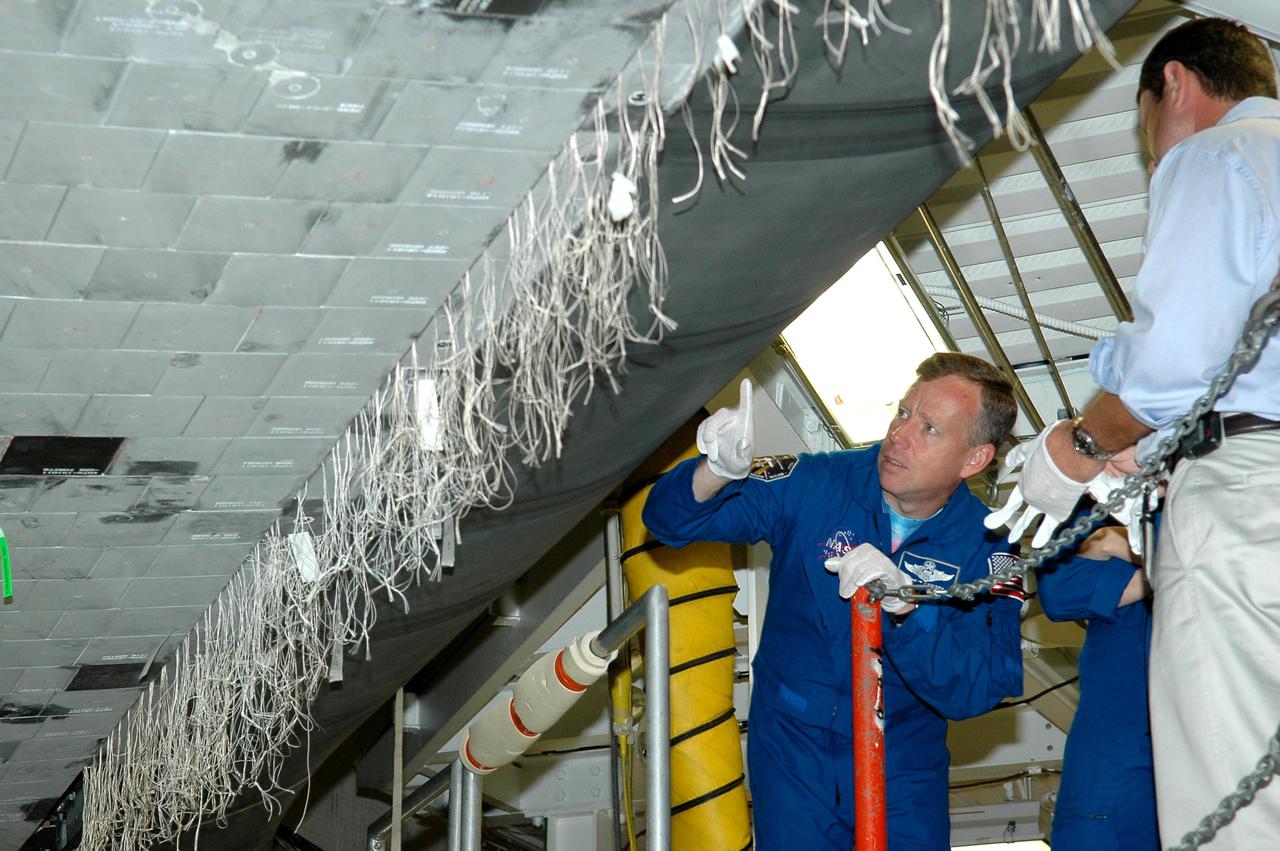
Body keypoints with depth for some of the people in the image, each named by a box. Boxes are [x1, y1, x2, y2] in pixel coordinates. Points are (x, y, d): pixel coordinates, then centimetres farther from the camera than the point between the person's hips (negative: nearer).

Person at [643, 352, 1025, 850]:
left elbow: (978, 692, -20)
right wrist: (719, 472, -33)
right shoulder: (813, 487, -12)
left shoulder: (985, 547, -12)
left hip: (903, 768, 0)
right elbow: (670, 520, -11)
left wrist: (904, 606, -36)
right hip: (794, 750, 0)